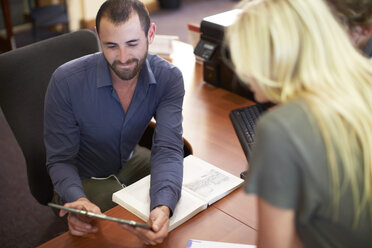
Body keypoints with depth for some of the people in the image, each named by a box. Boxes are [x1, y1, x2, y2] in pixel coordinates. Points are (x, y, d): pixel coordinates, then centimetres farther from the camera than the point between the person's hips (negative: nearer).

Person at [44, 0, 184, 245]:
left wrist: (163, 207, -49)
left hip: (130, 161, 4)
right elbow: (60, 160, -20)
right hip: (85, 178, -3)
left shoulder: (168, 77, -21)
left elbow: (168, 149, -29)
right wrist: (77, 200, -43)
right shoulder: (66, 81, -27)